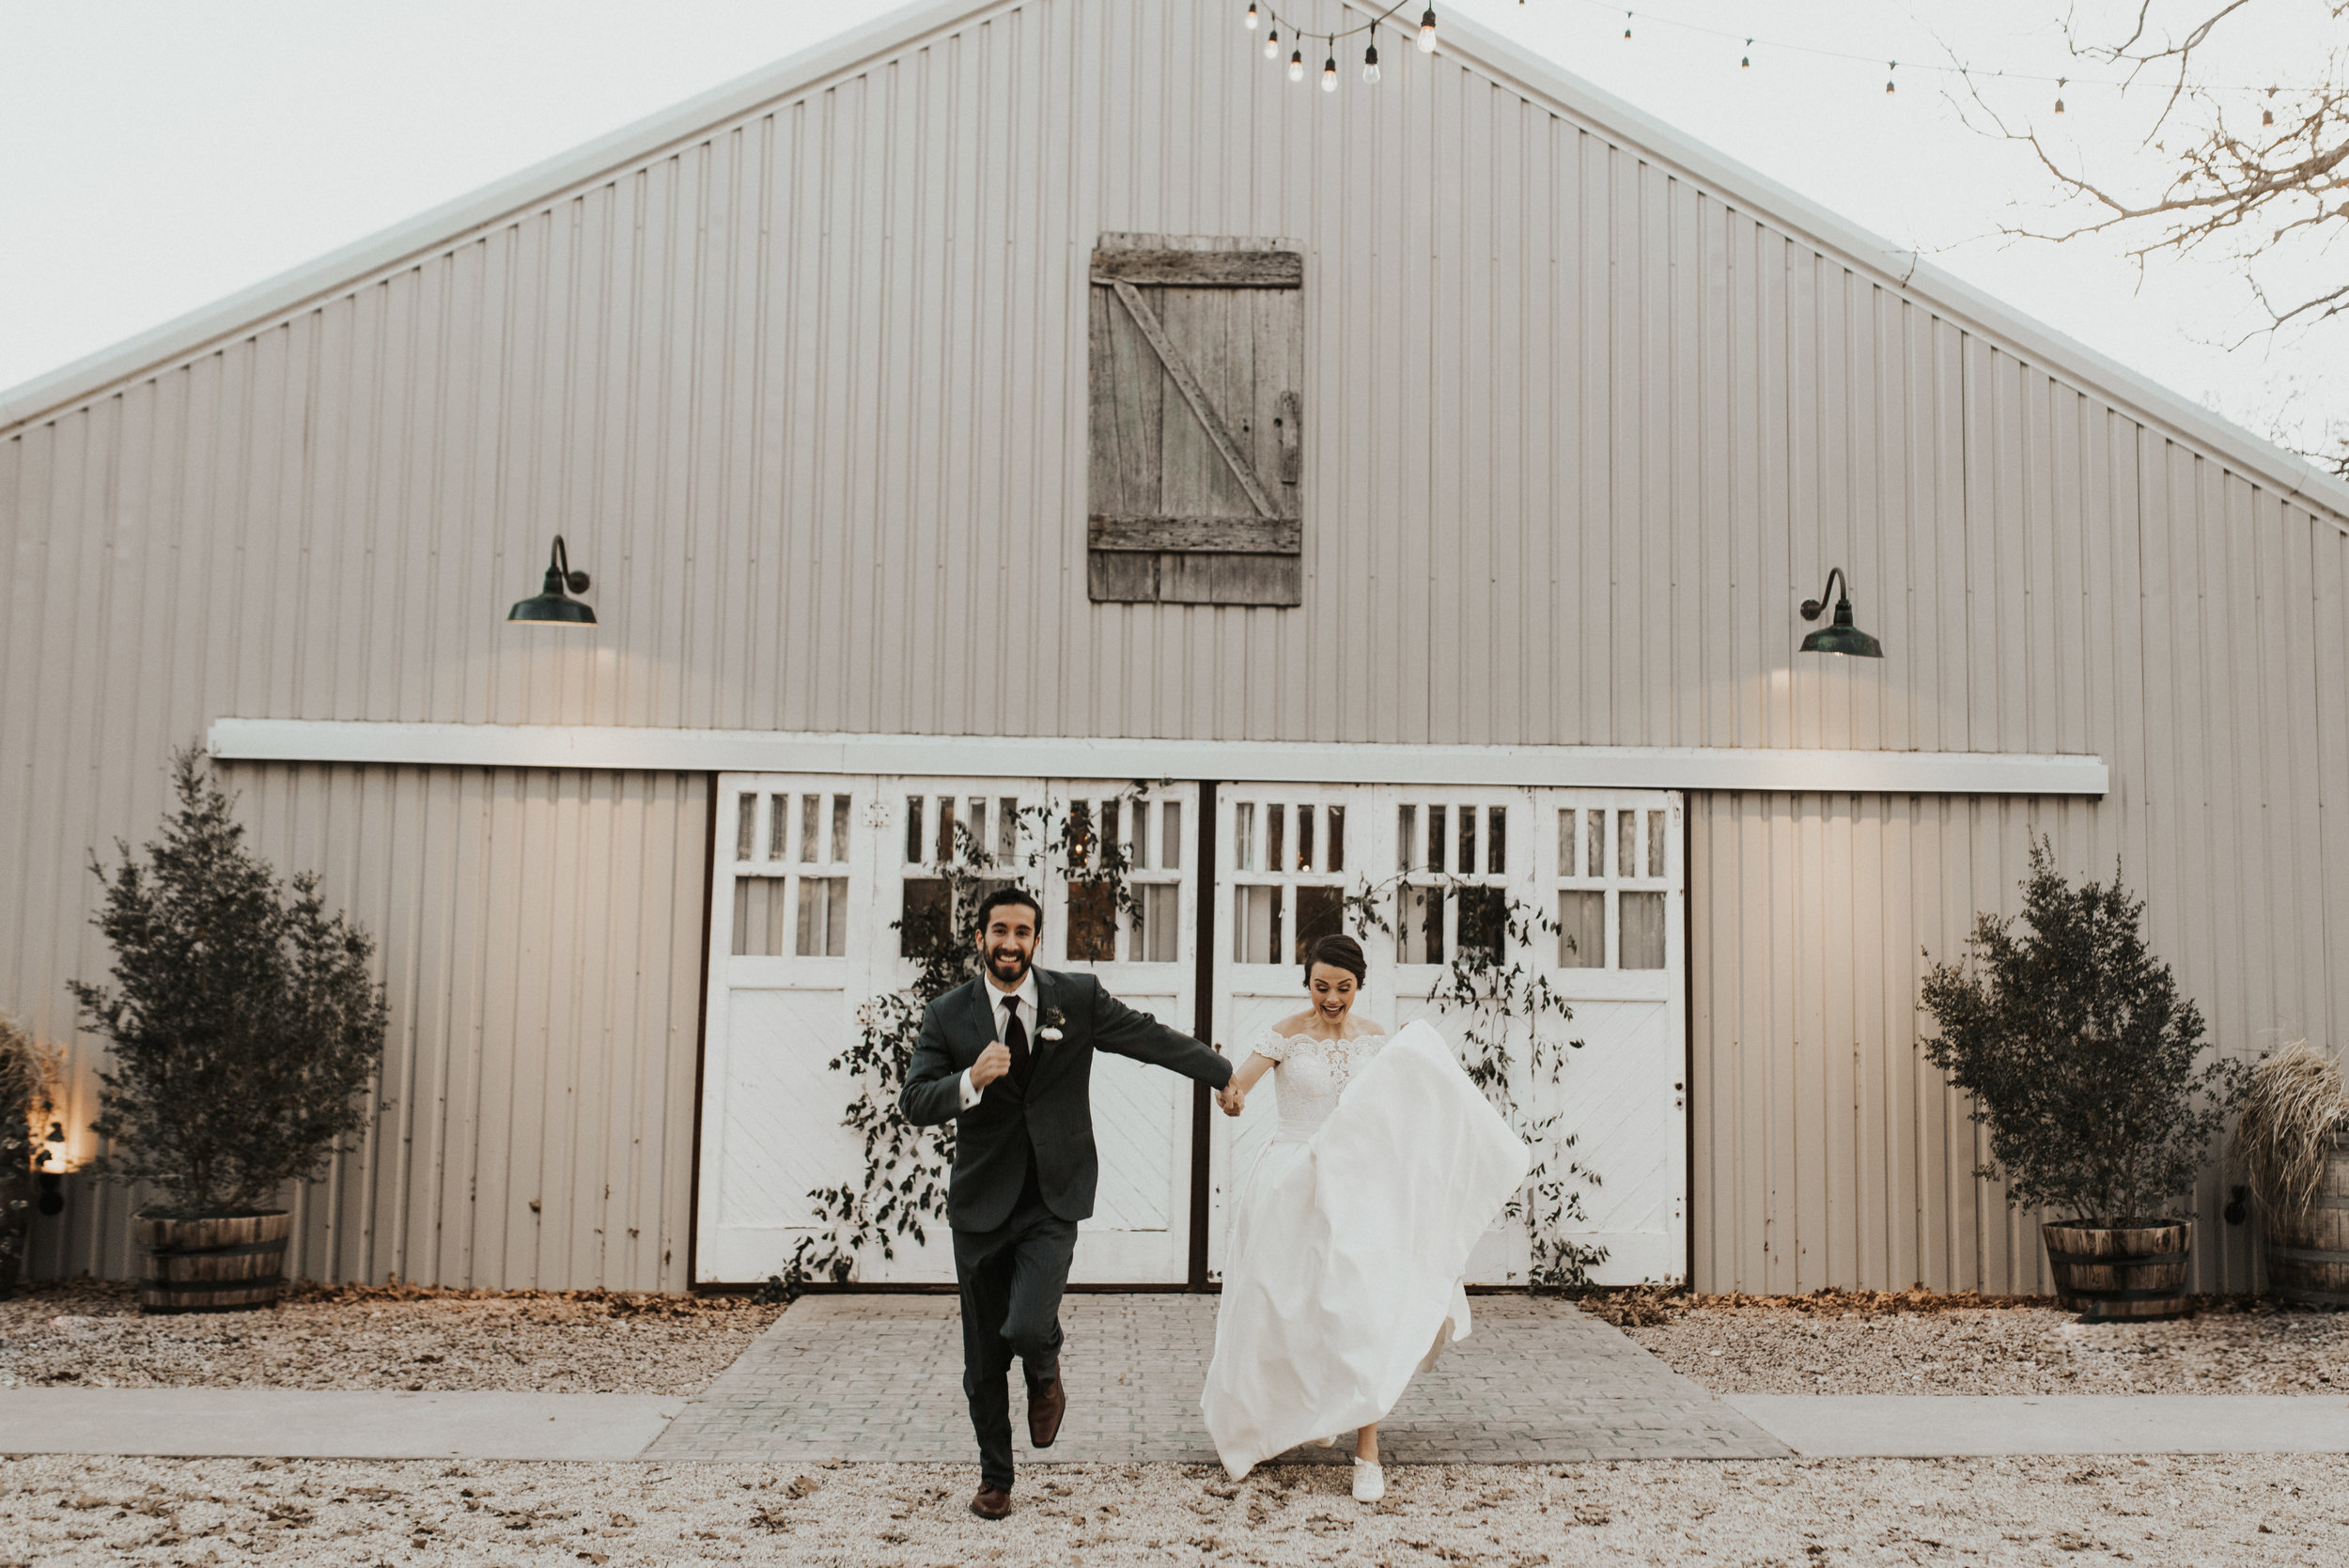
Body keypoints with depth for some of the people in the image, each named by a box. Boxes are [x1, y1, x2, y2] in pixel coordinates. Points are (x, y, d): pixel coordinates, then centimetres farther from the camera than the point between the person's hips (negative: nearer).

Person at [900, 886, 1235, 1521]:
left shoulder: (1077, 998, -2)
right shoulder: (947, 1015, -1)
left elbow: (1150, 1037, 10)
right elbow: (913, 1104, -7)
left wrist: (1225, 1075, 18)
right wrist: (971, 1081, -26)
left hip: (1053, 1201, -1)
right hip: (981, 1201, 1)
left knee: (1028, 1328, -22)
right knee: (984, 1360, 8)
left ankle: (1046, 1373, 16)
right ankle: (995, 1477, 30)